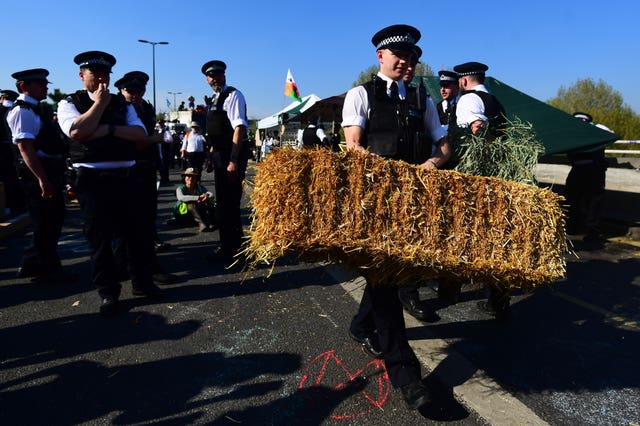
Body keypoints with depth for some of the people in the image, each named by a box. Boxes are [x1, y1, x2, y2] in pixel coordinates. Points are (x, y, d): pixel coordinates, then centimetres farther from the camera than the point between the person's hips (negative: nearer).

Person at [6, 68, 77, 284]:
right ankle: (49, 271, 14)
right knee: (46, 224, 1)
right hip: (39, 173, -10)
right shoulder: (23, 111, -14)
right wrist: (42, 179, -27)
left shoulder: (38, 109, 15)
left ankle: (32, 265, 30)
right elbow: (25, 147, -22)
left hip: (50, 171, 10)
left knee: (53, 220, 17)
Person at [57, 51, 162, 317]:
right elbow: (77, 131, -18)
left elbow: (142, 136, -1)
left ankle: (142, 283, 26)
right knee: (100, 238, 4)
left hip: (123, 178, 3)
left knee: (136, 232, 9)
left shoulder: (122, 104, 13)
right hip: (92, 180, -3)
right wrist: (100, 103, -9)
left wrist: (110, 129, -14)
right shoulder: (70, 103, 4)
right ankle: (108, 293, 19)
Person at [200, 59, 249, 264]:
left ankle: (233, 250, 9)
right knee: (222, 201, 16)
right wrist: (212, 155, 19)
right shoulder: (213, 100, 17)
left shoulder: (233, 95, -10)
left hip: (233, 154, -9)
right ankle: (226, 246, 30)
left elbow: (239, 127, -20)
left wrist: (233, 161, -25)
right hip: (220, 153, 9)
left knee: (230, 202, -5)